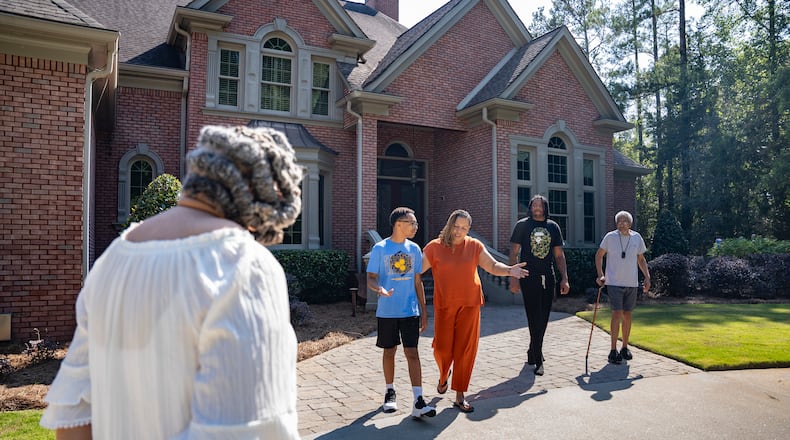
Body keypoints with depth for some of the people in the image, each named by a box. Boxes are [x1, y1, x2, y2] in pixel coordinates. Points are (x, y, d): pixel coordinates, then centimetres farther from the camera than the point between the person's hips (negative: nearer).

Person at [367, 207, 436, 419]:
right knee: (389, 351, 12)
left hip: (410, 311, 2)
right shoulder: (380, 248, -7)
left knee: (412, 353, -3)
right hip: (387, 311, -2)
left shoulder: (414, 249, 5)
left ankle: (418, 402, -3)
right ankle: (390, 392, 31)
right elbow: (371, 278, -6)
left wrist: (423, 311, 9)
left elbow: (417, 281, 10)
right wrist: (379, 289, -29)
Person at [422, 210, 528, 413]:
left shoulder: (474, 246, 4)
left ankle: (460, 396, 14)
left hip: (469, 304, 1)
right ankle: (443, 375, 37)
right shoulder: (435, 247, -1)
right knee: (442, 347, 1)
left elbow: (493, 266, 5)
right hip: (444, 305, -1)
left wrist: (509, 270, -14)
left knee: (465, 350, 2)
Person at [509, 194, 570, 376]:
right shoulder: (522, 225, 1)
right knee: (535, 318, -6)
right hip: (529, 278, -4)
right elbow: (514, 253, -1)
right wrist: (514, 277, -9)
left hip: (548, 278, 4)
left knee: (543, 319, 10)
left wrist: (564, 278, 5)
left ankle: (533, 352, 28)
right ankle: (538, 359, -1)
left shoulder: (553, 226, 11)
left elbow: (559, 255, 12)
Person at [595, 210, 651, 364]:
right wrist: (600, 275, -6)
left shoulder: (637, 237, 5)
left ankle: (625, 348, 24)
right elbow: (599, 255, 3)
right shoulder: (610, 237, -4)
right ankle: (613, 351, -4)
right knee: (617, 314, -10)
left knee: (627, 315, 11)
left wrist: (647, 277, 7)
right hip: (614, 282, -3)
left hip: (631, 283, 4)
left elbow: (641, 259, 16)